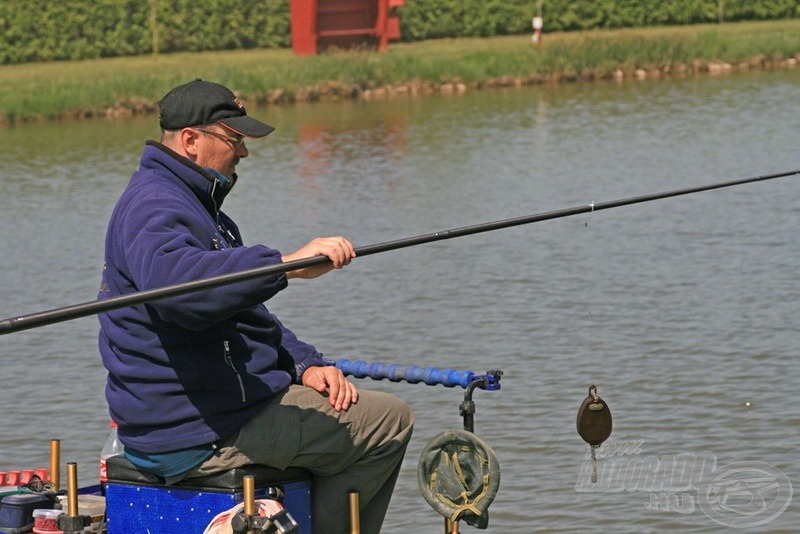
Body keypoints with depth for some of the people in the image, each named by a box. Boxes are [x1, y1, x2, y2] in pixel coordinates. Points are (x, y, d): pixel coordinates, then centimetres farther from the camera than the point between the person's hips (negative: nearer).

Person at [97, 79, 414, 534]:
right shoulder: (153, 207, -17)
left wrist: (305, 364, 6)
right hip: (199, 436, -11)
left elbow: (247, 313, 23)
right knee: (389, 421, -6)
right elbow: (176, 284, -40)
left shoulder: (197, 206, 20)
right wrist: (287, 265, -47)